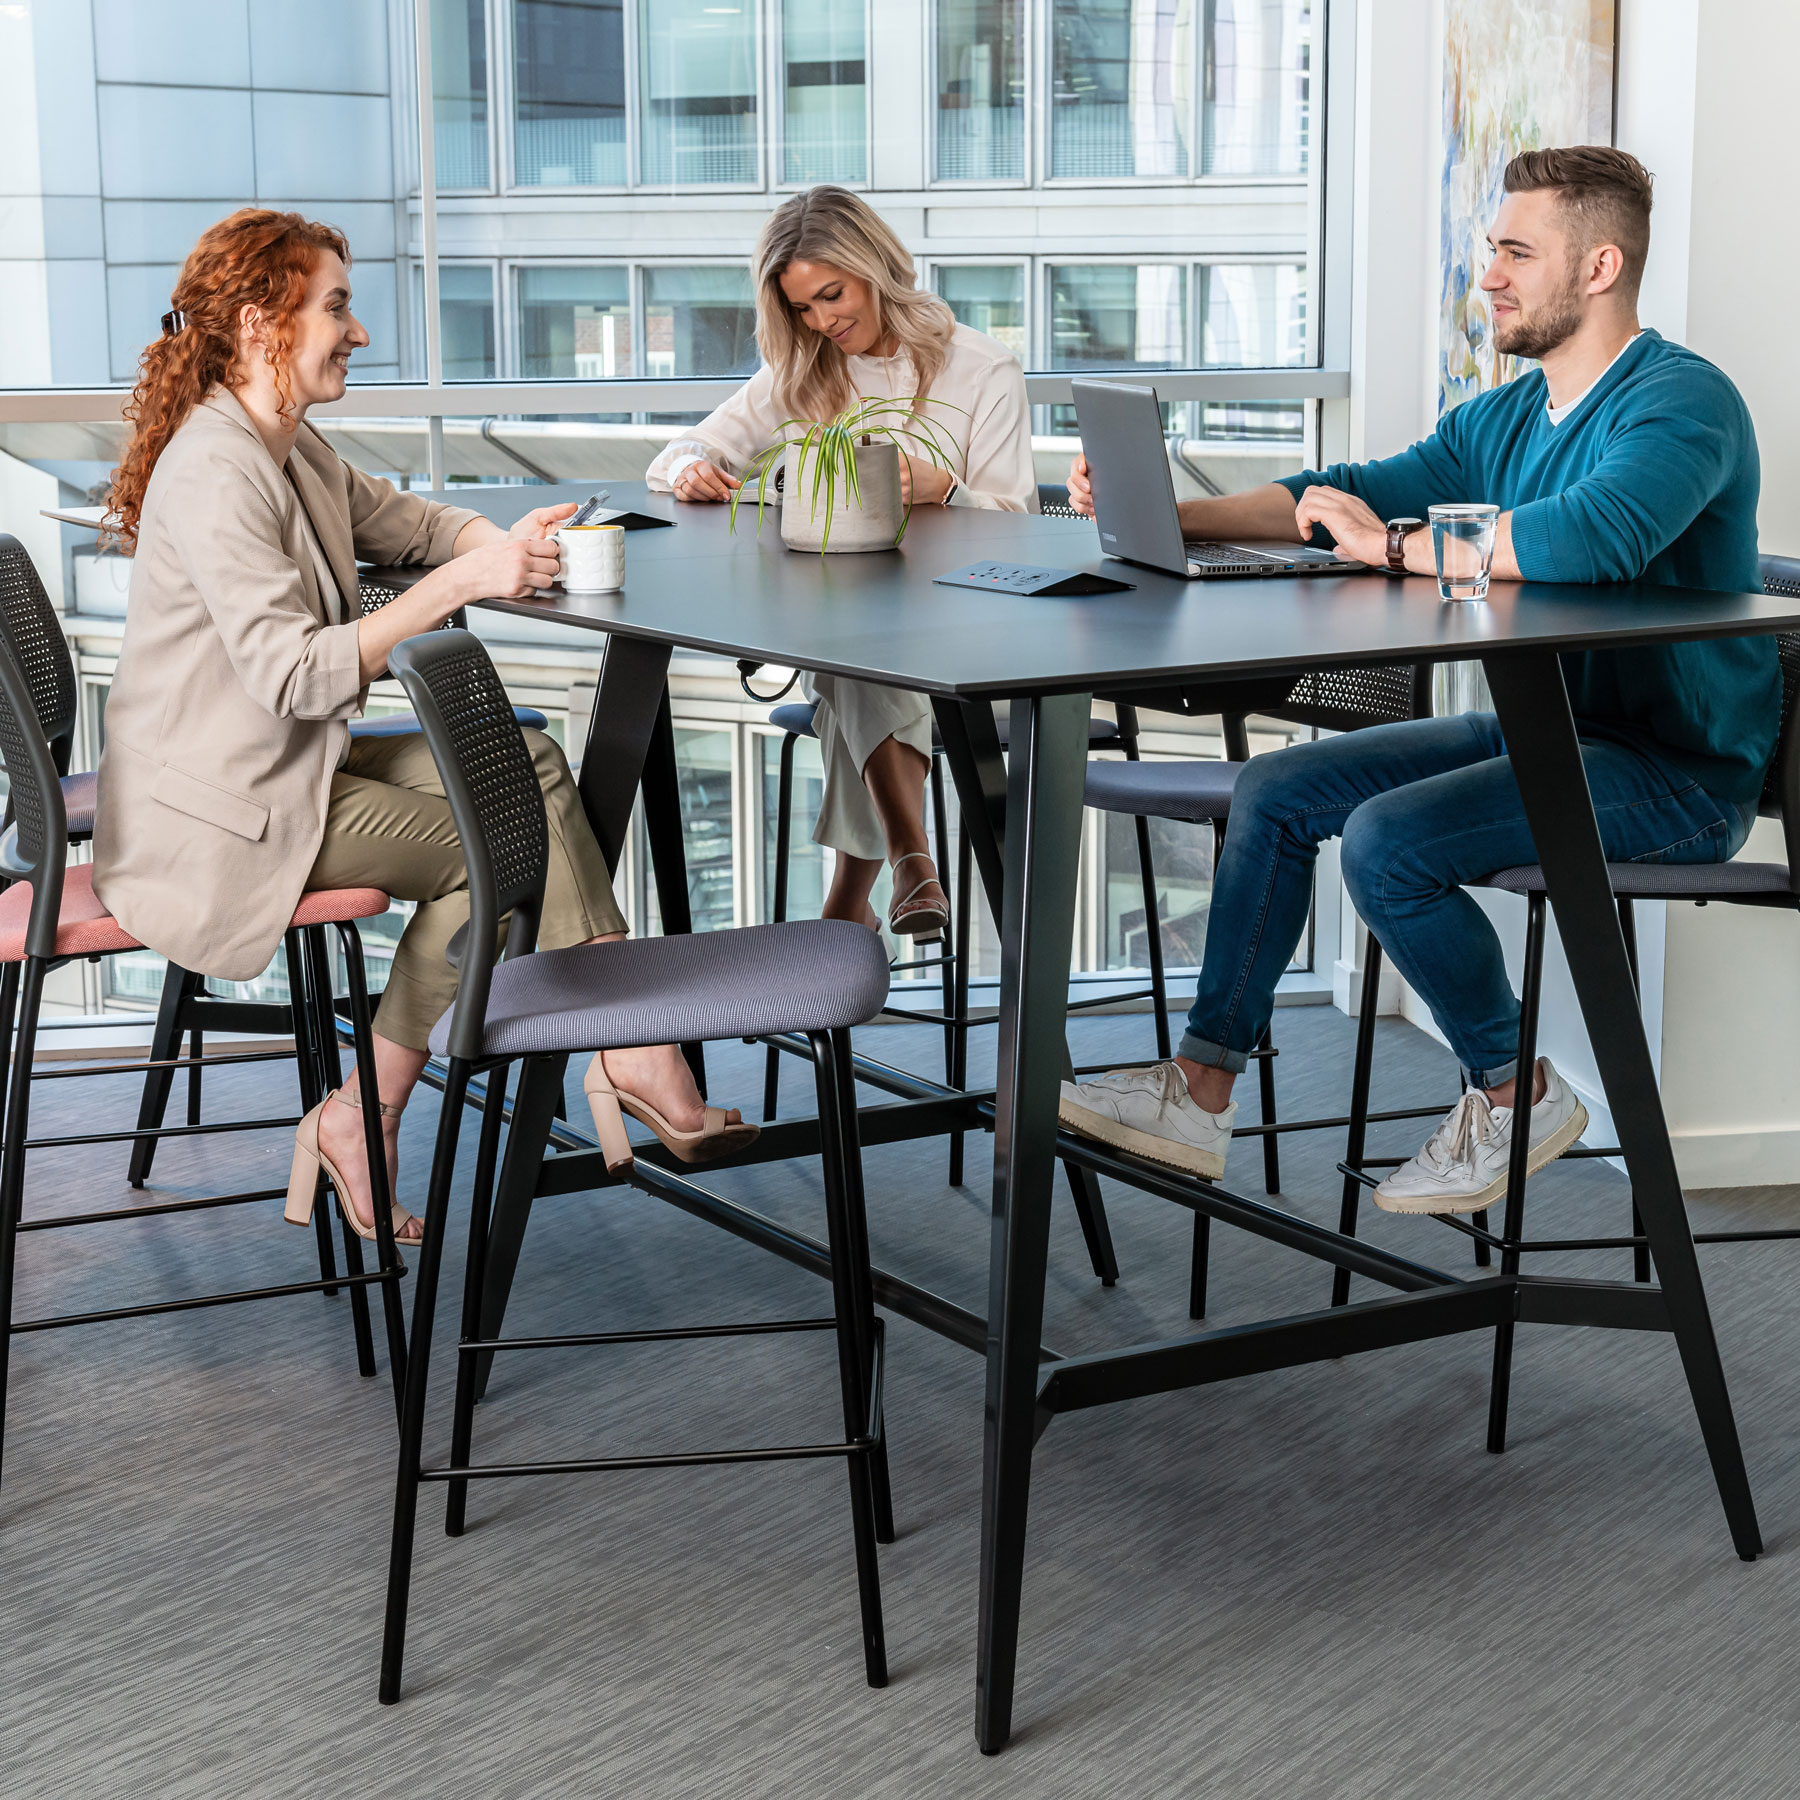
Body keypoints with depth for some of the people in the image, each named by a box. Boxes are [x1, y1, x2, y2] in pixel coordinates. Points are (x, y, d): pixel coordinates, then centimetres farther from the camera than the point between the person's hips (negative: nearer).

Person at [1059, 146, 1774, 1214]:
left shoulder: (1680, 401, -17)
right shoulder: (1506, 417, 13)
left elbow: (1593, 535, -36)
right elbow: (1355, 492, 16)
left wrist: (1394, 544, -25)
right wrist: (1170, 516, 4)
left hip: (1675, 767, -9)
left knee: (1386, 839, -26)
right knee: (1277, 792, 2)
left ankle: (1521, 1096, -3)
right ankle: (1202, 1092, 4)